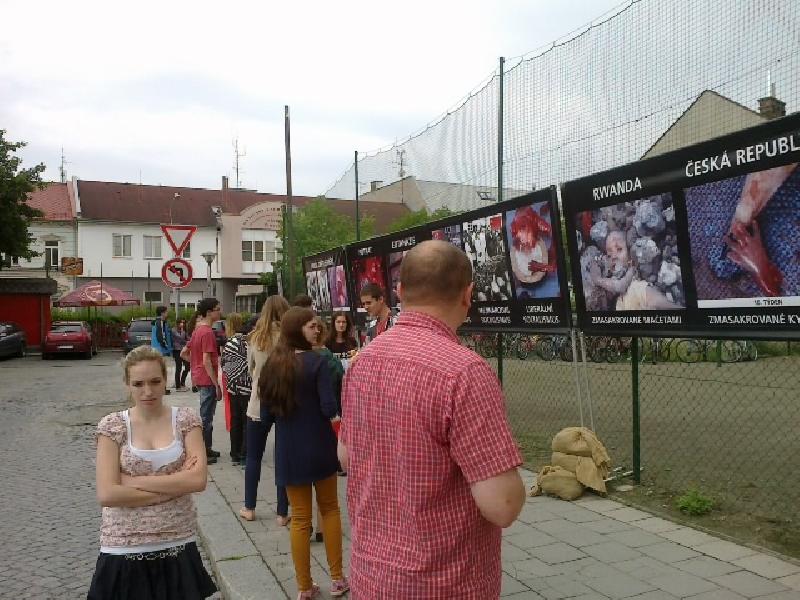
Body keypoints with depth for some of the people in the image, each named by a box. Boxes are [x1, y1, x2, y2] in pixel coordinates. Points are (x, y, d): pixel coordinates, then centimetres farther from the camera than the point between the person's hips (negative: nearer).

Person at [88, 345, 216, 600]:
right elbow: (106, 494, -14)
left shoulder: (185, 419, -3)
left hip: (178, 546, 1)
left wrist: (133, 481, -16)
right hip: (125, 550, 0)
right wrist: (175, 486, -13)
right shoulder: (112, 426, -5)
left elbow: (199, 480, -14)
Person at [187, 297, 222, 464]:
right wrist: (217, 385, -19)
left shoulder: (197, 330, 11)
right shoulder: (208, 332, -18)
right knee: (206, 418, -2)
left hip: (199, 379, 10)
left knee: (206, 416, 18)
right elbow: (207, 361, -22)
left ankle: (206, 449, 27)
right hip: (207, 380, -10)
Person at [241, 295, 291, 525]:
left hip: (259, 403, 2)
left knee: (253, 456, 16)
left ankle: (249, 508, 25)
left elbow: (250, 370, 8)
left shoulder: (254, 338, -4)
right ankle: (282, 513, 13)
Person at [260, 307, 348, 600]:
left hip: (288, 449, 3)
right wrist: (315, 408, 2)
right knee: (330, 509, 16)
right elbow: (329, 408, -18)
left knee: (300, 518, 12)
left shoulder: (273, 363, 0)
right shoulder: (317, 361, -15)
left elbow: (266, 407, 8)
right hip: (319, 446, -3)